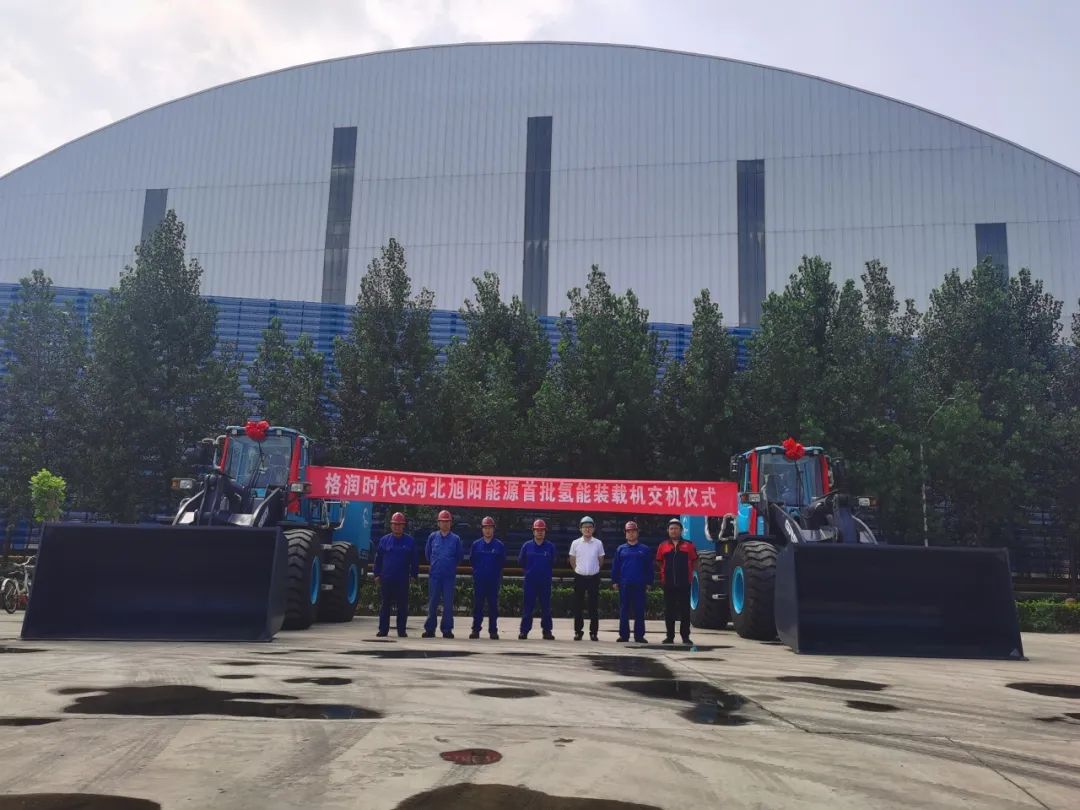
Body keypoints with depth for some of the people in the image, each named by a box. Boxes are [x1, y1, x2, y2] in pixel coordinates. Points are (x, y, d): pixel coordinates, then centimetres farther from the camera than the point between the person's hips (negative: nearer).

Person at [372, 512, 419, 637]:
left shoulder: (409, 541, 3)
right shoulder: (384, 540, 5)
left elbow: (414, 560, 6)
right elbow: (378, 558, 9)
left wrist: (414, 574, 2)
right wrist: (377, 574, 6)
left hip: (403, 580, 0)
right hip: (386, 579, 1)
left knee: (402, 606, 4)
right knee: (385, 605, 5)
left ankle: (401, 630, 11)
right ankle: (383, 630, 11)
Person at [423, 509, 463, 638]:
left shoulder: (455, 539, 2)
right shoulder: (432, 537, 4)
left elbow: (459, 556, 11)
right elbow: (427, 553, 15)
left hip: (449, 576, 0)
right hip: (434, 575, 1)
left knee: (448, 604, 1)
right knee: (432, 603, 4)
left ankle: (447, 629, 7)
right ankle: (430, 629, 10)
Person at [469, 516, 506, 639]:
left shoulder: (499, 545, 3)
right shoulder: (476, 544, 7)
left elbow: (502, 562, 6)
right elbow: (472, 560, 11)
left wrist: (495, 571, 3)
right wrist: (478, 570, 6)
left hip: (494, 580, -1)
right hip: (479, 580, 1)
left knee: (493, 606, 2)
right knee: (477, 605, 3)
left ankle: (493, 630, 8)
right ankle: (476, 629, 8)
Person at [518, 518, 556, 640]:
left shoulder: (550, 546, 1)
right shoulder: (527, 545, 2)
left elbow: (553, 562, 9)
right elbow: (521, 561, 11)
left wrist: (545, 571, 6)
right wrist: (529, 570, 9)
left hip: (545, 581, 0)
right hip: (530, 581, 0)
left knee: (546, 607, 5)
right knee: (528, 606, 2)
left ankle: (547, 630, 12)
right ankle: (524, 630, 6)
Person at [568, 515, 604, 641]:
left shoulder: (598, 543, -1)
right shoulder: (575, 543, -1)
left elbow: (600, 560, 11)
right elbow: (572, 560, 11)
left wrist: (593, 570, 10)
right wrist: (578, 570, 10)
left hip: (593, 578, 0)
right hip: (579, 577, 0)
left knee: (594, 606, 2)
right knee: (578, 605, 4)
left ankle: (593, 632, 10)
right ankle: (578, 631, 13)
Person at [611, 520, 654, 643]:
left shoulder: (644, 549, 7)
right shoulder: (620, 549, 8)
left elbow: (649, 567, 7)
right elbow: (615, 566, 8)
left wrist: (648, 582, 2)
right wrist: (614, 581, 3)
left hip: (639, 584, -1)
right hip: (624, 584, 1)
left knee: (639, 611, 2)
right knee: (624, 611, 4)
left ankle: (639, 635, 8)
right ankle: (624, 635, 10)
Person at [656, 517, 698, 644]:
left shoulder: (688, 545, 4)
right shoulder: (663, 546, 6)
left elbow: (694, 561, 9)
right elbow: (659, 562, 14)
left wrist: (689, 574, 3)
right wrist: (664, 575, 7)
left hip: (684, 584, -1)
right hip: (668, 584, 1)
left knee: (685, 610, 1)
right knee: (669, 611, 7)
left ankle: (685, 637, 8)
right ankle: (670, 636, 14)